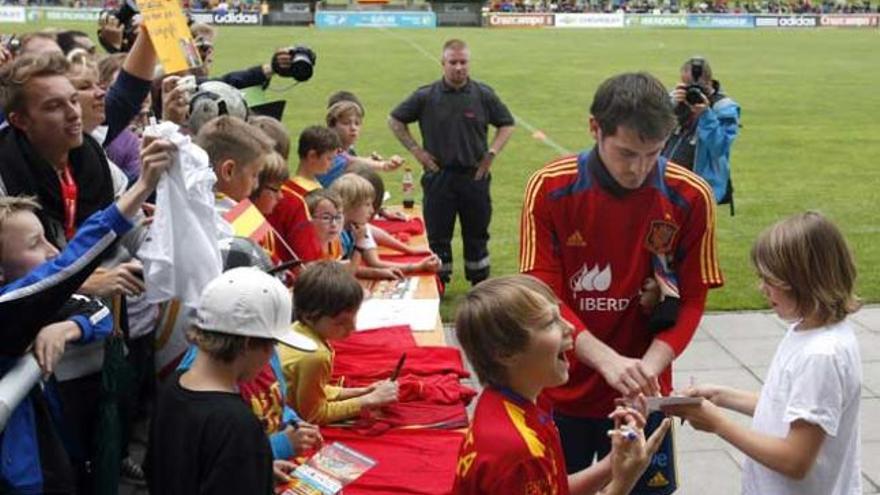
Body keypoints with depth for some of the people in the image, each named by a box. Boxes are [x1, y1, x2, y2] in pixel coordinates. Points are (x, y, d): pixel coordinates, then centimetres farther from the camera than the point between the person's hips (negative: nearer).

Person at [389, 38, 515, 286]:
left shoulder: (484, 95, 1)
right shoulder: (426, 96, -2)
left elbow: (507, 124, 12)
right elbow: (395, 121, 8)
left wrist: (491, 153, 0)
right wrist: (416, 150, 0)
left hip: (474, 176, 1)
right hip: (438, 176, -1)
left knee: (477, 235, 10)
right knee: (437, 237, 4)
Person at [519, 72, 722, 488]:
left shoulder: (691, 198, -10)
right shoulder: (549, 189, -13)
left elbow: (690, 300, -5)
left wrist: (649, 367, -22)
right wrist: (608, 360, -29)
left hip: (641, 394, 1)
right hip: (561, 393, 0)